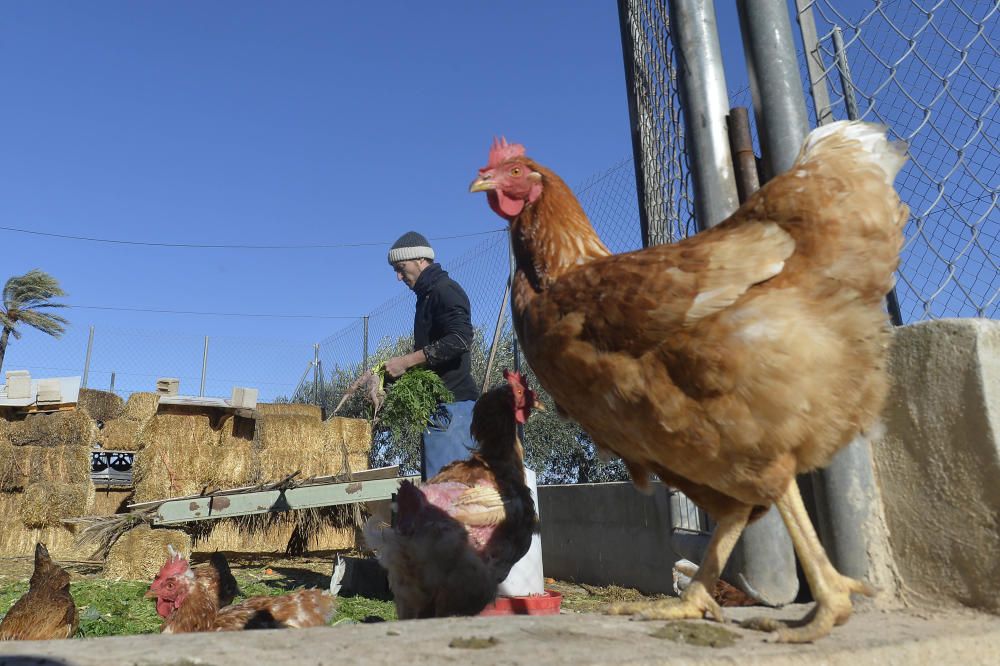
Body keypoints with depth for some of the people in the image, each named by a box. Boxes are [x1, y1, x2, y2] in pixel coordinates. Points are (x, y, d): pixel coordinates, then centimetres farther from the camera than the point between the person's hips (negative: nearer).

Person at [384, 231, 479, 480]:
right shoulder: (427, 296, 22)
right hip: (439, 406, 10)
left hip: (451, 403, -10)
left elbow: (460, 338, -23)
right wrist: (395, 369, 12)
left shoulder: (445, 290, -7)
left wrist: (407, 361, -18)